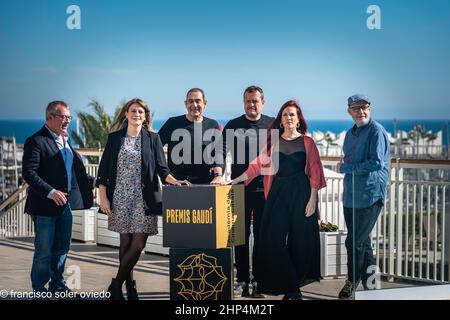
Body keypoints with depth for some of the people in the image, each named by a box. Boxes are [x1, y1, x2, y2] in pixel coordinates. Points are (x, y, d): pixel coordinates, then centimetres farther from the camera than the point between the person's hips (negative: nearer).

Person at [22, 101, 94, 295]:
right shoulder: (36, 141, -13)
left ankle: (57, 285, 28)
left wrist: (91, 184, 15)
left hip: (65, 203, 8)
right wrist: (50, 192, -26)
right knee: (44, 251, -1)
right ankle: (39, 290, 11)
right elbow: (29, 173, -19)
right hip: (45, 205, -8)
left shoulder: (66, 141, 13)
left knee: (62, 248, 16)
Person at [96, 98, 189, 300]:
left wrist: (174, 181, -17)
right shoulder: (115, 138, 7)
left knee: (139, 243, -8)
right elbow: (103, 170, 6)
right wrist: (103, 198, -2)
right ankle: (129, 287, 13)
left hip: (144, 198, 0)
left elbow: (161, 168, 3)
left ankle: (117, 284, 4)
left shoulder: (152, 139, 7)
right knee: (126, 242, 3)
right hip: (120, 198, 0)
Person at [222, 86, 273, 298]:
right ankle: (242, 280, 11)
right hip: (240, 189, 0)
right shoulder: (233, 126, 5)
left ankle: (258, 280, 8)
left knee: (261, 236, 2)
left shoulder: (272, 125, 6)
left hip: (265, 189, 0)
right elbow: (222, 151, -1)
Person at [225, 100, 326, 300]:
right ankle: (290, 288, 3)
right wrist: (235, 180, -1)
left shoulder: (307, 142, 4)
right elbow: (259, 164, 7)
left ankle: (294, 286, 13)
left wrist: (312, 199, -9)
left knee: (300, 239, -1)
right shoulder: (273, 142, 12)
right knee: (274, 238, -5)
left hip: (300, 193, -2)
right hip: (278, 193, 3)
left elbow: (314, 172, -1)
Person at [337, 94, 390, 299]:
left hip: (370, 196, -8)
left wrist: (346, 168, -13)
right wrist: (345, 168, 7)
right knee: (362, 242, 13)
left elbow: (376, 163, -19)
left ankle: (352, 282, 9)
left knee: (355, 242, -7)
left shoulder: (376, 131, -10)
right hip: (351, 196, 8)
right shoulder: (350, 134, 15)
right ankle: (369, 284, 22)